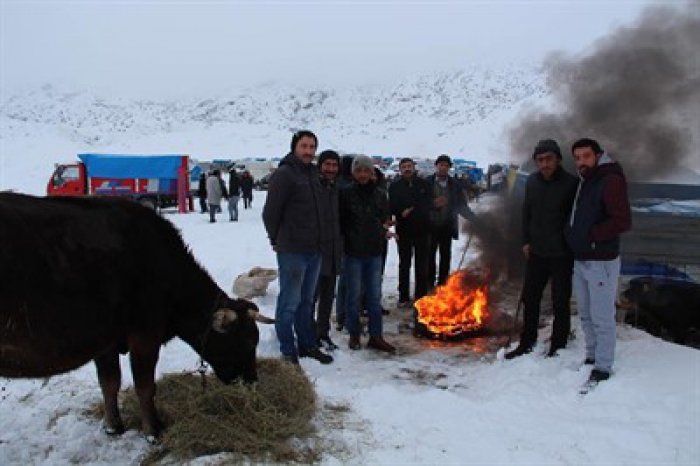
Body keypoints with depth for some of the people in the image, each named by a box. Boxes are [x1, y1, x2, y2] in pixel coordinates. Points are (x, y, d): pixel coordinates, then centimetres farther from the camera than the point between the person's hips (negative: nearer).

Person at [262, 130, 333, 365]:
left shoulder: (314, 174, 13)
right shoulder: (284, 174, -11)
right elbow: (270, 212, -11)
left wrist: (319, 239, 15)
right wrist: (278, 240, -2)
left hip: (314, 250, 8)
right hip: (292, 251, -8)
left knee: (306, 301, 18)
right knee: (289, 303, 1)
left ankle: (307, 345, 30)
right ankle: (288, 352, 12)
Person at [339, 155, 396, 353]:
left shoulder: (379, 195, 5)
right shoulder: (345, 194, -5)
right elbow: (339, 221, -1)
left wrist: (383, 231, 2)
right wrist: (348, 236, -8)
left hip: (374, 252, 3)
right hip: (352, 252, -3)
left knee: (375, 296, 9)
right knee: (354, 296, 7)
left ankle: (376, 336, 18)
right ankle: (354, 335, 21)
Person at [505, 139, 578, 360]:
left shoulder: (571, 183, -13)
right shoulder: (532, 181, 4)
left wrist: (572, 246, -11)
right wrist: (526, 240, 8)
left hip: (562, 254, -5)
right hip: (536, 252, 6)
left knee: (560, 303, 6)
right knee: (530, 299, 14)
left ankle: (557, 348, 19)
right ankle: (527, 343, 29)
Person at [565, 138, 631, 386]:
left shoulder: (611, 181, -13)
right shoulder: (583, 183, 14)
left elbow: (622, 221, -23)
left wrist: (590, 235, -16)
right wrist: (572, 235, 9)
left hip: (601, 262, -9)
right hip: (580, 261, 9)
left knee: (602, 318, -2)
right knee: (586, 315, 17)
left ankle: (603, 368, 10)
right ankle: (591, 357, 31)